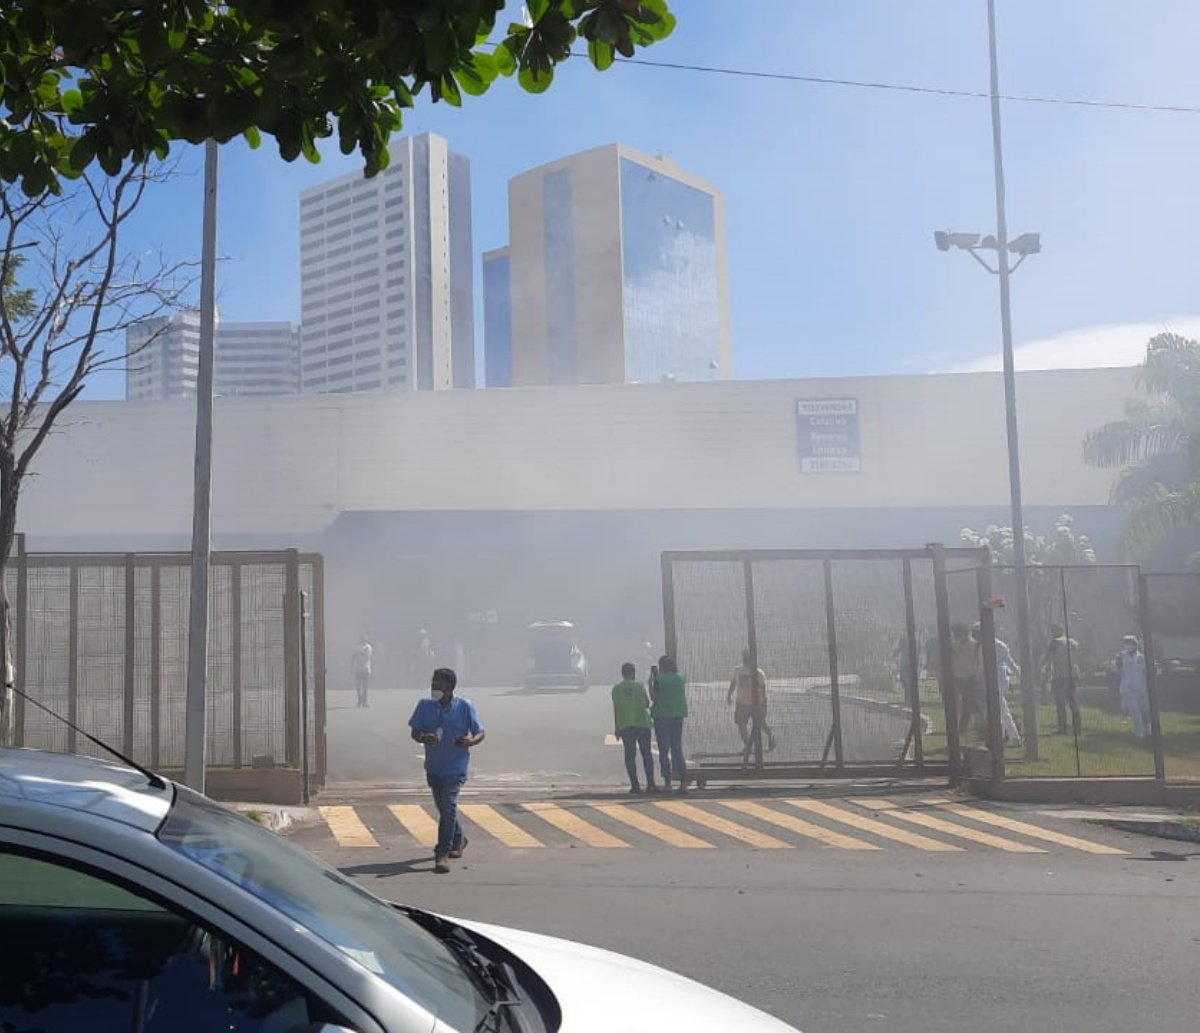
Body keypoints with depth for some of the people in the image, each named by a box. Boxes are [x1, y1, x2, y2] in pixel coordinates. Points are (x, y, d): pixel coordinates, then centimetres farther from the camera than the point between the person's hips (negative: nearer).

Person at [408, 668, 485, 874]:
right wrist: (423, 738, -25)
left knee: (448, 806, -17)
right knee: (443, 807, 18)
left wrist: (471, 741, -26)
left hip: (456, 766, -4)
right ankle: (458, 839, 44)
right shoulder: (424, 706, -3)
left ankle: (443, 854, -11)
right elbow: (415, 732, -1)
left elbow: (480, 733, -3)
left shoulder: (465, 706, -10)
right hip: (433, 766, 4)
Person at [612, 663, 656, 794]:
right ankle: (650, 784, 3)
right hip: (642, 723, 0)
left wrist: (616, 727, 9)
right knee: (646, 754, 6)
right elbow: (647, 704, 4)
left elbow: (615, 709, 2)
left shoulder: (616, 689, 2)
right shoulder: (640, 686, 0)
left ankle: (635, 786, -1)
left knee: (630, 755, 3)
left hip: (625, 725, 0)